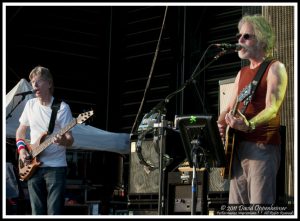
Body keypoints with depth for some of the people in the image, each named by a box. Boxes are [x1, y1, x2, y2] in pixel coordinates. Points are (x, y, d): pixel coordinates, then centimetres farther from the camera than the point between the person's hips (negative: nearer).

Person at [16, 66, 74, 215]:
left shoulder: (62, 107, -5)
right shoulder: (30, 104, 9)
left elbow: (70, 139, -8)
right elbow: (20, 131, 20)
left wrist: (64, 141, -31)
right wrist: (21, 148, 2)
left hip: (56, 167, -4)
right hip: (33, 167, 5)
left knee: (54, 212, -9)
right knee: (37, 212, 5)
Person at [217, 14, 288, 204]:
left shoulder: (275, 68, -4)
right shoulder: (242, 73, 20)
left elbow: (272, 109, -17)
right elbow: (230, 108, 20)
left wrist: (249, 124, -34)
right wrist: (219, 124, -2)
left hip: (263, 146, -8)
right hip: (238, 145, 8)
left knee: (259, 204, -14)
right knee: (237, 204, 7)